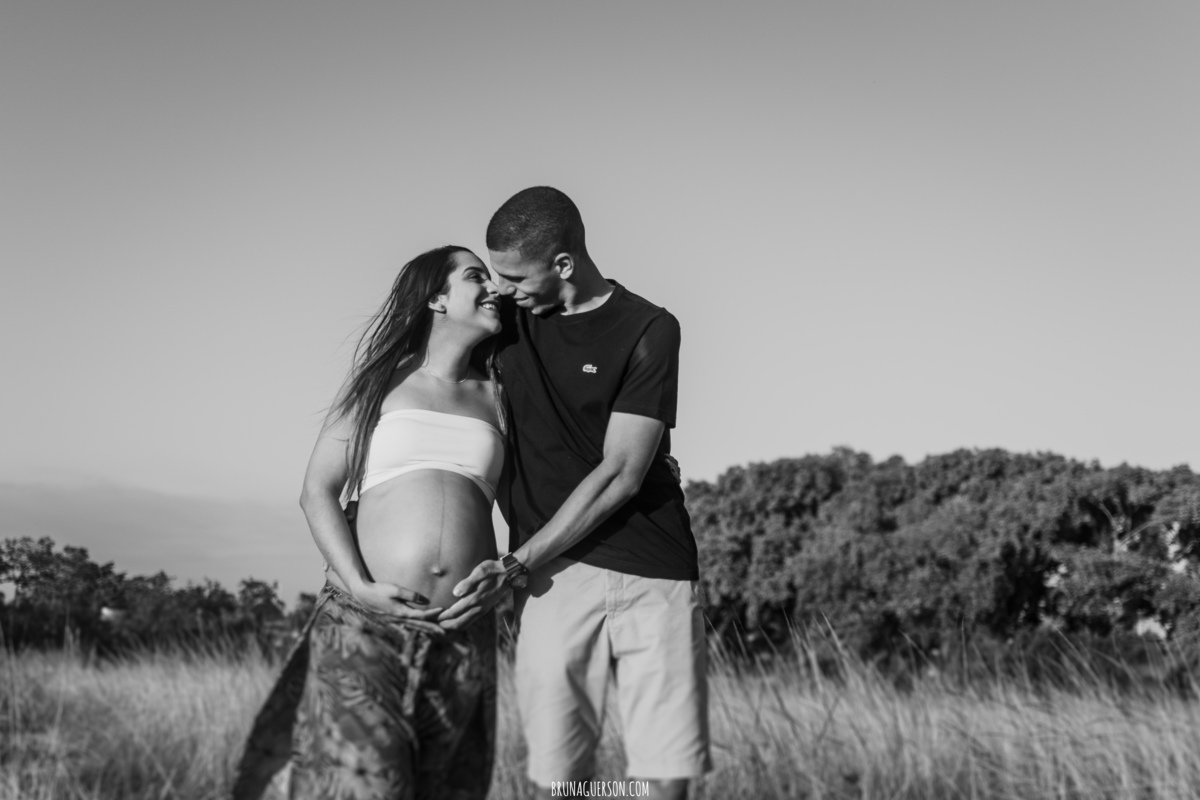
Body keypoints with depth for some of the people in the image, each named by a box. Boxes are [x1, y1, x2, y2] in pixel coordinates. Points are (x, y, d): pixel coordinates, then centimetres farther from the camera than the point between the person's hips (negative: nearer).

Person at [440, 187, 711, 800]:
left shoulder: (648, 330, -3)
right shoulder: (505, 317, 8)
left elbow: (620, 475, -8)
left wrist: (516, 566, -12)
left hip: (656, 571, -2)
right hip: (556, 570, 2)